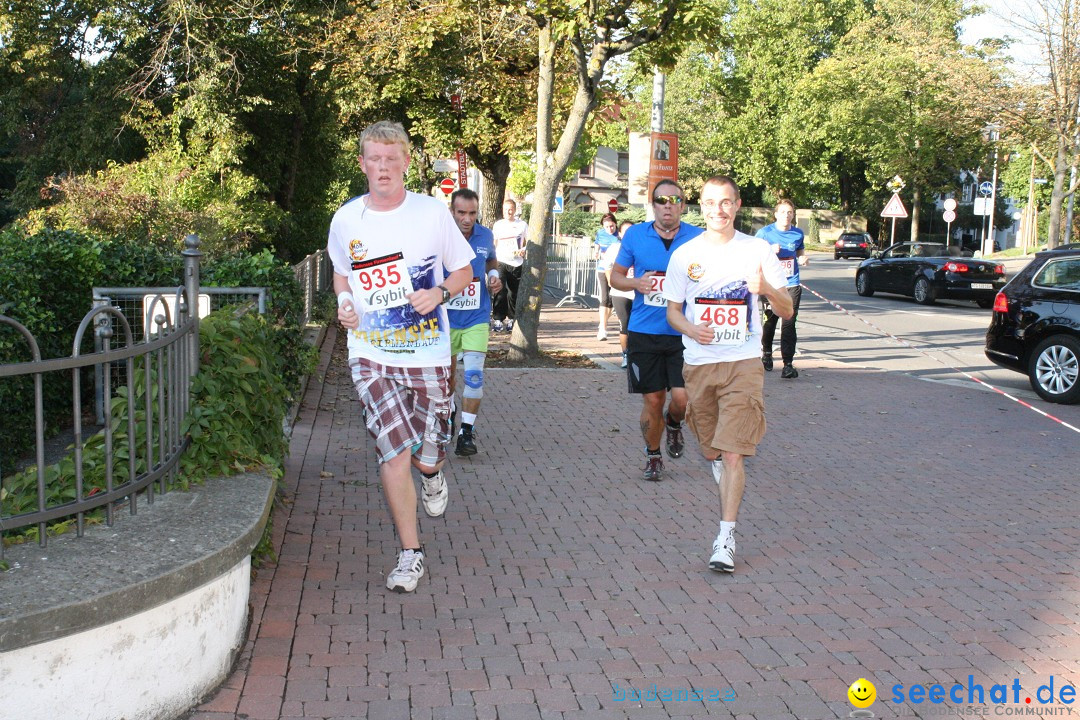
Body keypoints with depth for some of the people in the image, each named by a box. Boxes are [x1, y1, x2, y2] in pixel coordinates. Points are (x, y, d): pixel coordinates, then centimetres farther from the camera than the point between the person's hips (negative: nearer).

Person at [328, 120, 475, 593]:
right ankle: (410, 554, 5)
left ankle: (432, 472, 44)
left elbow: (464, 272, 6)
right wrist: (343, 300, -1)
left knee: (425, 458, 3)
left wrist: (439, 293, -15)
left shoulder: (432, 213, -4)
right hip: (371, 354, 1)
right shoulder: (345, 220, 2)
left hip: (427, 354, 0)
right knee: (394, 452, -10)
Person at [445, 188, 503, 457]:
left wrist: (495, 277, -1)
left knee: (474, 374, -13)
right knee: (447, 372, 16)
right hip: (445, 316, 0)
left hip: (476, 318, 0)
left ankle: (467, 432, -4)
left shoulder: (486, 236, -3)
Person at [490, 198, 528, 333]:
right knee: (500, 290, -16)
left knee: (514, 293, 7)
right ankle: (498, 320, -14)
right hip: (501, 262, -1)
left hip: (517, 263, 1)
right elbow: (493, 244, 17)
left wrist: (524, 250, -11)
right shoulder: (498, 225, 9)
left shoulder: (522, 225, 5)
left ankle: (511, 319, 23)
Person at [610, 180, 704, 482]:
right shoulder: (635, 235, 3)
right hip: (644, 332, 1)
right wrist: (635, 283, -10)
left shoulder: (698, 238, -1)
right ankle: (653, 456, 29)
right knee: (652, 400, 6)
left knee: (682, 397, -10)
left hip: (683, 333, -1)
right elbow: (615, 275, 11)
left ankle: (673, 424, 27)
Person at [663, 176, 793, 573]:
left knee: (733, 453, -13)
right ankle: (723, 471, 49)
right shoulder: (685, 255, 4)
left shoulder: (757, 250, -1)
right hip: (699, 364, 3)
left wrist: (766, 289, -21)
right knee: (711, 450, 14)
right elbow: (673, 310, 10)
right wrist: (690, 328, -13)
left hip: (744, 364, -3)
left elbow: (787, 312, 1)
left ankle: (726, 536, -9)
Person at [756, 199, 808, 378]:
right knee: (769, 321, 11)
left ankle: (788, 363, -8)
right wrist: (770, 250, -17)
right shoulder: (765, 232, -3)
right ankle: (766, 353, 38)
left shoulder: (798, 234, 5)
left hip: (791, 284, 1)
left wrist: (803, 259, -2)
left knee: (789, 323, -8)